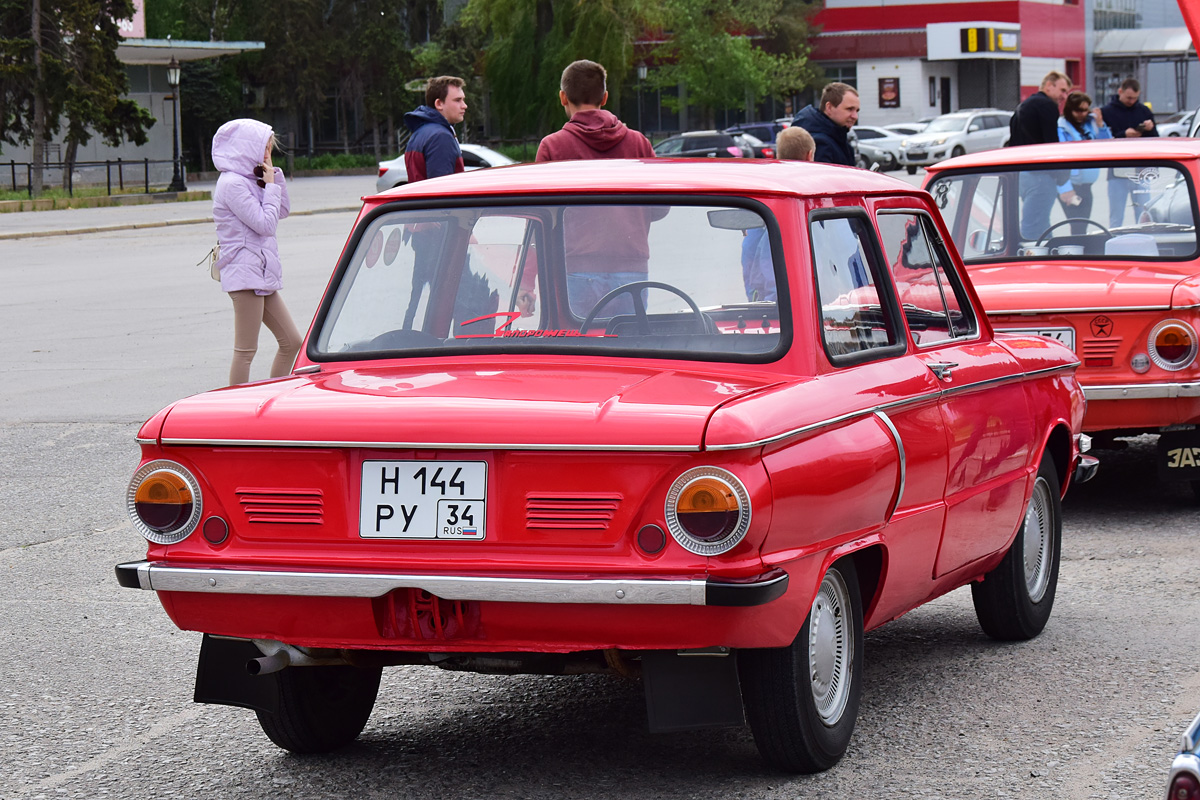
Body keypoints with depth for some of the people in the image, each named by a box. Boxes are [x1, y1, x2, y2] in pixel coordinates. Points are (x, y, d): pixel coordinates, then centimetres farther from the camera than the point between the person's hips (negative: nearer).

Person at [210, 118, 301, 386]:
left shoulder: (249, 181, 17)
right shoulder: (232, 183, -13)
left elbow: (282, 211, 20)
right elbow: (265, 223, -18)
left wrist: (275, 175, 10)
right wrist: (271, 185, -8)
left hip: (262, 274, 10)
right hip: (245, 273, -10)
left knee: (291, 342, 10)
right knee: (246, 350, -8)